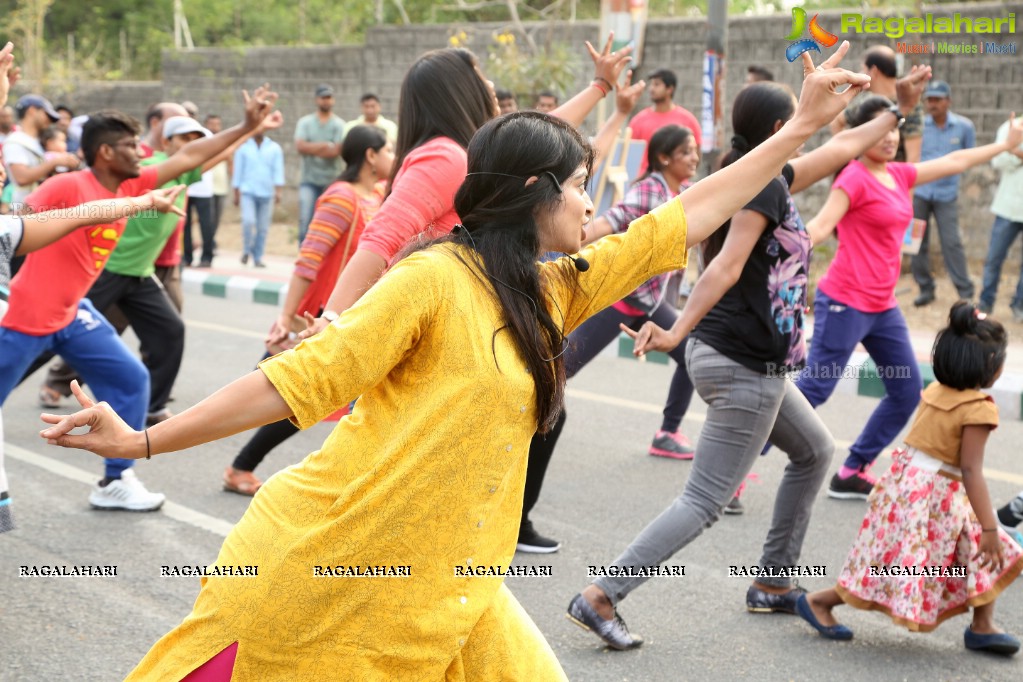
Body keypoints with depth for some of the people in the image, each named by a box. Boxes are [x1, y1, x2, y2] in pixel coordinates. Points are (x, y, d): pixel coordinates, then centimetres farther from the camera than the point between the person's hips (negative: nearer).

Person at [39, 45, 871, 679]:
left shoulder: (557, 292, 9)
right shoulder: (437, 278, -14)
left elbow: (678, 224, 16)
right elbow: (305, 378, -14)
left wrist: (799, 128, 21)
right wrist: (142, 441, -16)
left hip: (443, 587, 7)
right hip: (329, 557, -7)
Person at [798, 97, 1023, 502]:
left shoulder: (898, 176, 12)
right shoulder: (855, 178, -11)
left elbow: (953, 162, 25)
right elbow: (822, 225, -22)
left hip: (882, 307, 9)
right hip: (846, 303, -9)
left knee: (908, 392, 11)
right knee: (814, 389, -11)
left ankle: (852, 474, 18)